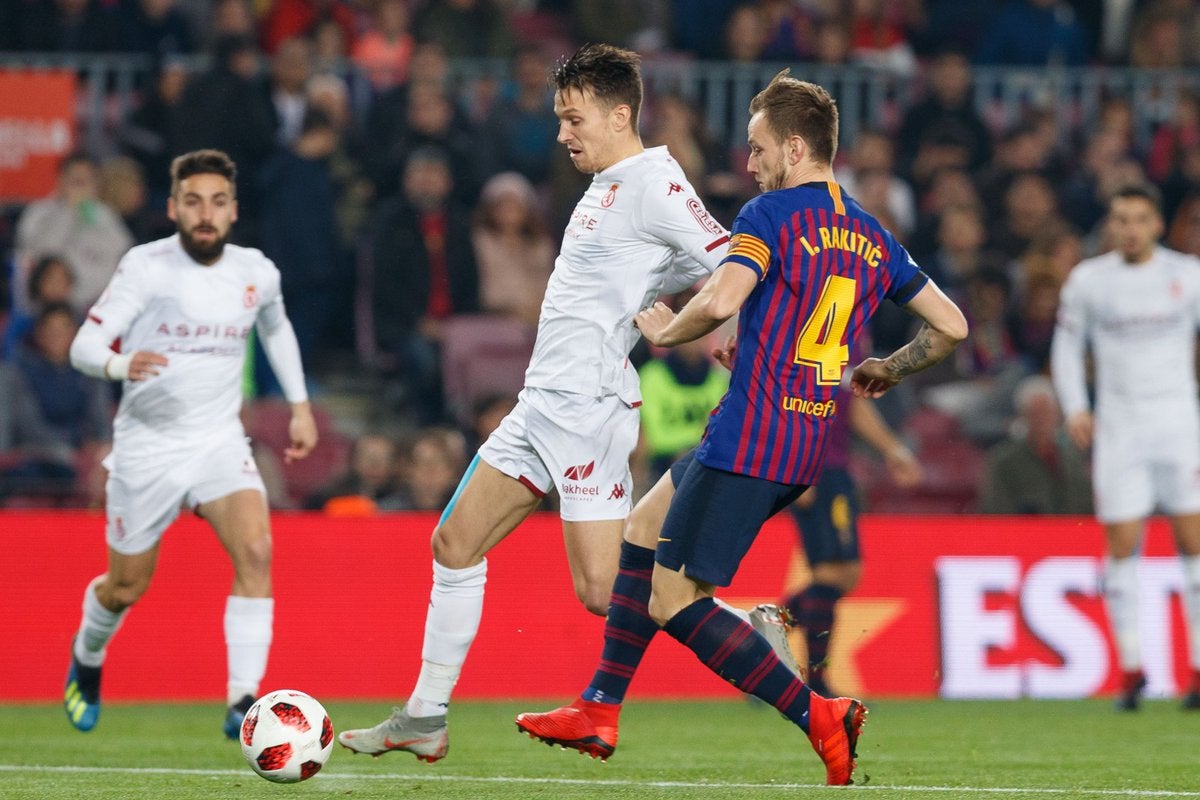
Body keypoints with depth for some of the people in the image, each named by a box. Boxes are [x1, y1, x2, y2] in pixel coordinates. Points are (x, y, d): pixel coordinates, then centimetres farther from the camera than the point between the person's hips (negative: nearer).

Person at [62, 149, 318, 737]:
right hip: (147, 446, -2)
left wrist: (299, 405, 21)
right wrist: (120, 363, -39)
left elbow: (275, 326, 23)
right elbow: (84, 346, -17)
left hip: (219, 440, 2)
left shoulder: (256, 273, 0)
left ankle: (243, 703, -26)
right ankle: (87, 657, 46)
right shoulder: (146, 266, -13)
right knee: (127, 587, 11)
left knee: (255, 550, -24)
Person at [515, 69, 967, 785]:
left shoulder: (772, 214, -10)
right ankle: (599, 714, 24)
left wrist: (666, 331, -6)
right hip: (810, 446, 9)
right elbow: (951, 326, 15)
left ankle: (818, 715, -15)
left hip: (749, 441, -9)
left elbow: (721, 301, -26)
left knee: (674, 603, -5)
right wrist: (888, 370, 30)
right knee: (643, 530, 23)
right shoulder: (873, 238, 12)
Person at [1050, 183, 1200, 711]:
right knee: (1122, 545, -5)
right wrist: (1074, 407, -1)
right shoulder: (1087, 280, 4)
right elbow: (1067, 345, 14)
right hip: (1117, 425, 0)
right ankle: (1131, 667, 5)